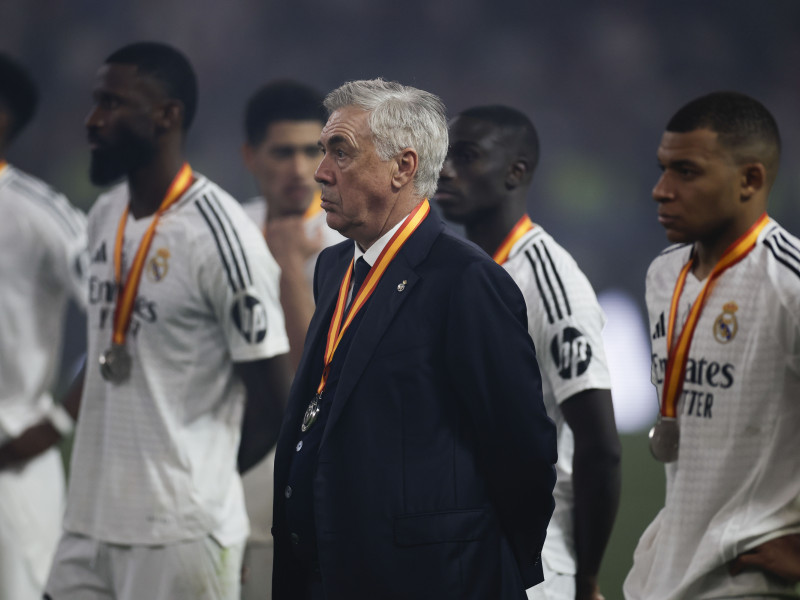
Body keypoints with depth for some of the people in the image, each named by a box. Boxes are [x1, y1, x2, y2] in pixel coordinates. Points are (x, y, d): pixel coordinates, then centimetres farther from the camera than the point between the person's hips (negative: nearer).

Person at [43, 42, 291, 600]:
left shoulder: (220, 236, -14)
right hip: (90, 521, 7)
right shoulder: (104, 218, 10)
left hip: (181, 529, -7)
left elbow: (273, 401, -10)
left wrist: (197, 483, 2)